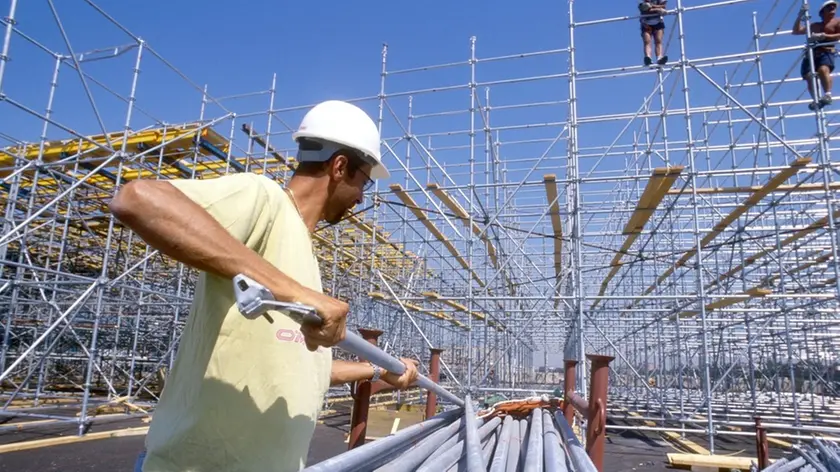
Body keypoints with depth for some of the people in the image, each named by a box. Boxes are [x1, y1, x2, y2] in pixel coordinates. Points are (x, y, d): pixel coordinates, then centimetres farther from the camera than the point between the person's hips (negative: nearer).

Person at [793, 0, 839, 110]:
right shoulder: (814, 25, 30)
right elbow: (796, 31, 29)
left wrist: (823, 36, -13)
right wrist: (800, 16, 17)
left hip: (826, 53, -4)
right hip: (810, 54, 5)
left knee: (823, 70, -35)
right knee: (809, 76, -19)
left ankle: (827, 95, -42)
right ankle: (816, 100, -19)